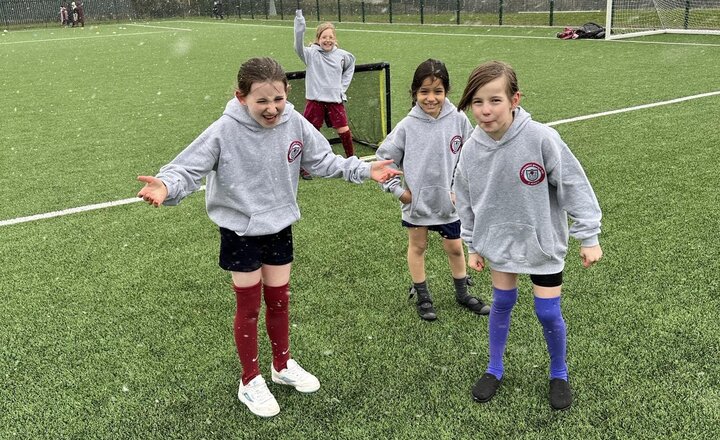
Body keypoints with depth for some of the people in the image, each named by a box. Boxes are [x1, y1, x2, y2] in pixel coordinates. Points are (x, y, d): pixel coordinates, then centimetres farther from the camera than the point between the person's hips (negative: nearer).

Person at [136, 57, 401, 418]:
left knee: (279, 300, 18)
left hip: (280, 228, 4)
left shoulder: (295, 124, -12)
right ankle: (250, 382, 30)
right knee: (249, 306, 9)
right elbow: (189, 168, -23)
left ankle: (283, 366, 42)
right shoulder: (224, 131, -24)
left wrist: (363, 170, -3)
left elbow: (322, 160, 2)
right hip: (240, 232, -4)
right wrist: (167, 187, -43)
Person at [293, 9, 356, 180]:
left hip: (335, 100, 2)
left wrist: (344, 85, 14)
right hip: (316, 100, -2)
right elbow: (298, 46, -27)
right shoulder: (311, 54, -7)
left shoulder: (342, 55, 2)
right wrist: (299, 23, -41)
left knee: (344, 130, 5)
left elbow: (350, 65, 23)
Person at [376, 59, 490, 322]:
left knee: (455, 248, 14)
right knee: (417, 246, 15)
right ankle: (422, 296, 32)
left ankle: (462, 294, 35)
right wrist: (397, 190, -8)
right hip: (417, 202, -1)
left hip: (449, 201, 1)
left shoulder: (458, 120, -10)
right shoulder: (407, 126, -13)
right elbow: (383, 158, -6)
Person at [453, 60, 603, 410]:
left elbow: (574, 185, -16)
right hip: (498, 241, 3)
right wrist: (473, 246, 8)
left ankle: (559, 374, 30)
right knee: (501, 305, 14)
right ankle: (495, 369, 34)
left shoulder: (541, 138, -25)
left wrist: (589, 237, -12)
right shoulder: (472, 149, -12)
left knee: (548, 313, 4)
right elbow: (466, 201, 3)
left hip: (543, 243, -3)